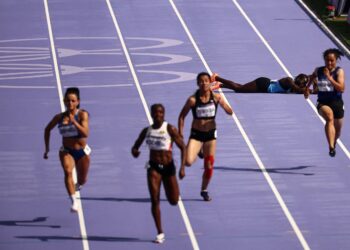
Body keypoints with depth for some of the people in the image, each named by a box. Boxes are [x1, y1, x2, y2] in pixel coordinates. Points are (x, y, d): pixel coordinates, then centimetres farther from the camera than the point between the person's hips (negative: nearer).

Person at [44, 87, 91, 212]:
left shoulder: (83, 114, -14)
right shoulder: (60, 117, -6)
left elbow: (85, 133, -27)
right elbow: (48, 129, 13)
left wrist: (74, 122, -39)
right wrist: (47, 148, 13)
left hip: (82, 151, 0)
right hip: (66, 151, 0)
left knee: (82, 180, 15)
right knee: (68, 171, -29)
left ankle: (77, 185, 54)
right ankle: (74, 202, -38)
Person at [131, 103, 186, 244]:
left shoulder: (170, 129, -9)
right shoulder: (147, 131, 1)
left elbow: (183, 147, -9)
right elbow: (135, 147, 12)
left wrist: (182, 168, -17)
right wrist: (135, 151, -14)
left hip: (168, 166, -1)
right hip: (153, 167, 1)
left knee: (174, 201, 5)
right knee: (154, 200, -8)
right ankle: (160, 233, 1)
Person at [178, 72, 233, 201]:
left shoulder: (216, 97, -8)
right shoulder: (193, 100, -13)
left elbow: (230, 112, -7)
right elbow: (182, 116, -3)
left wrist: (222, 104, -28)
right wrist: (180, 133, -10)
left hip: (211, 133, 2)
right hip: (196, 134, -2)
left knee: (209, 166, 7)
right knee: (188, 162, -23)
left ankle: (204, 190, 30)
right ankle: (196, 153, 14)